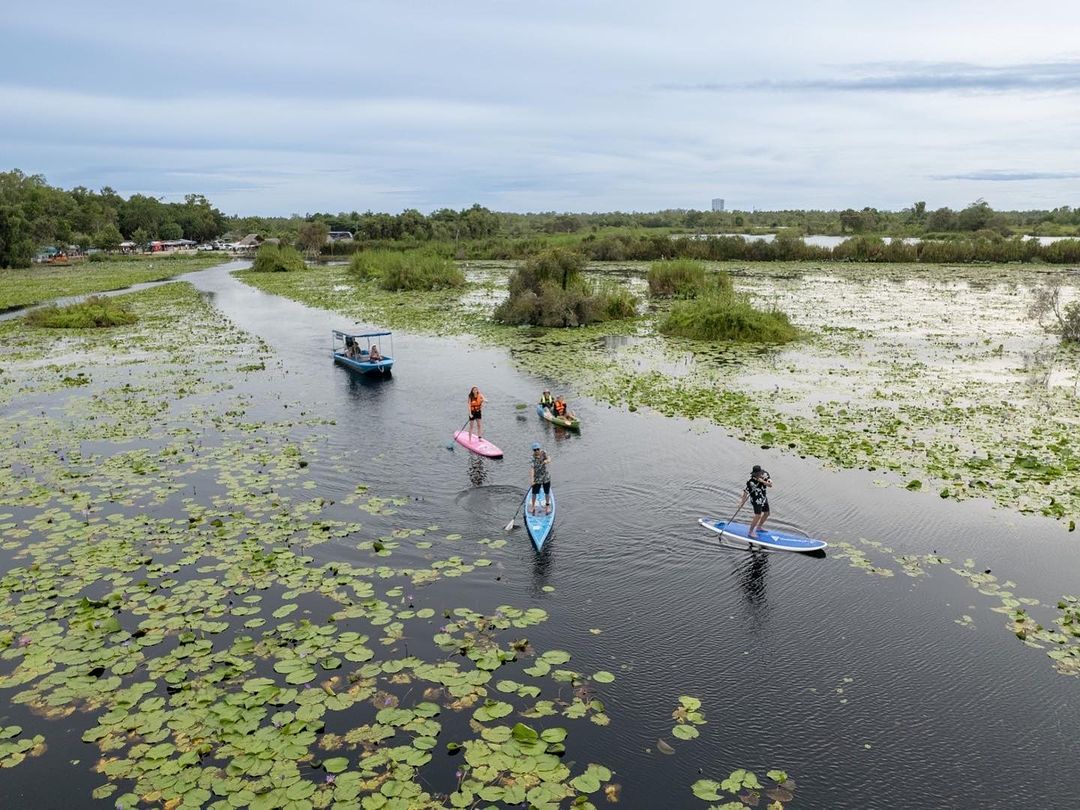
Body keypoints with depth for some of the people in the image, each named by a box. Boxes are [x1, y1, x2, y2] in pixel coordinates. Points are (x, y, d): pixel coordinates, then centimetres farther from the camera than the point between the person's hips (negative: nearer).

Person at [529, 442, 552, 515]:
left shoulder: (543, 453, -9)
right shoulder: (533, 458, -18)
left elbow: (549, 460, -21)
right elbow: (532, 469, -25)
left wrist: (547, 461, -46)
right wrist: (531, 479, -35)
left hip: (546, 477, 2)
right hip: (537, 478, -2)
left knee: (547, 492, 15)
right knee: (534, 493, 6)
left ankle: (547, 506, 36)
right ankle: (533, 506, 29)